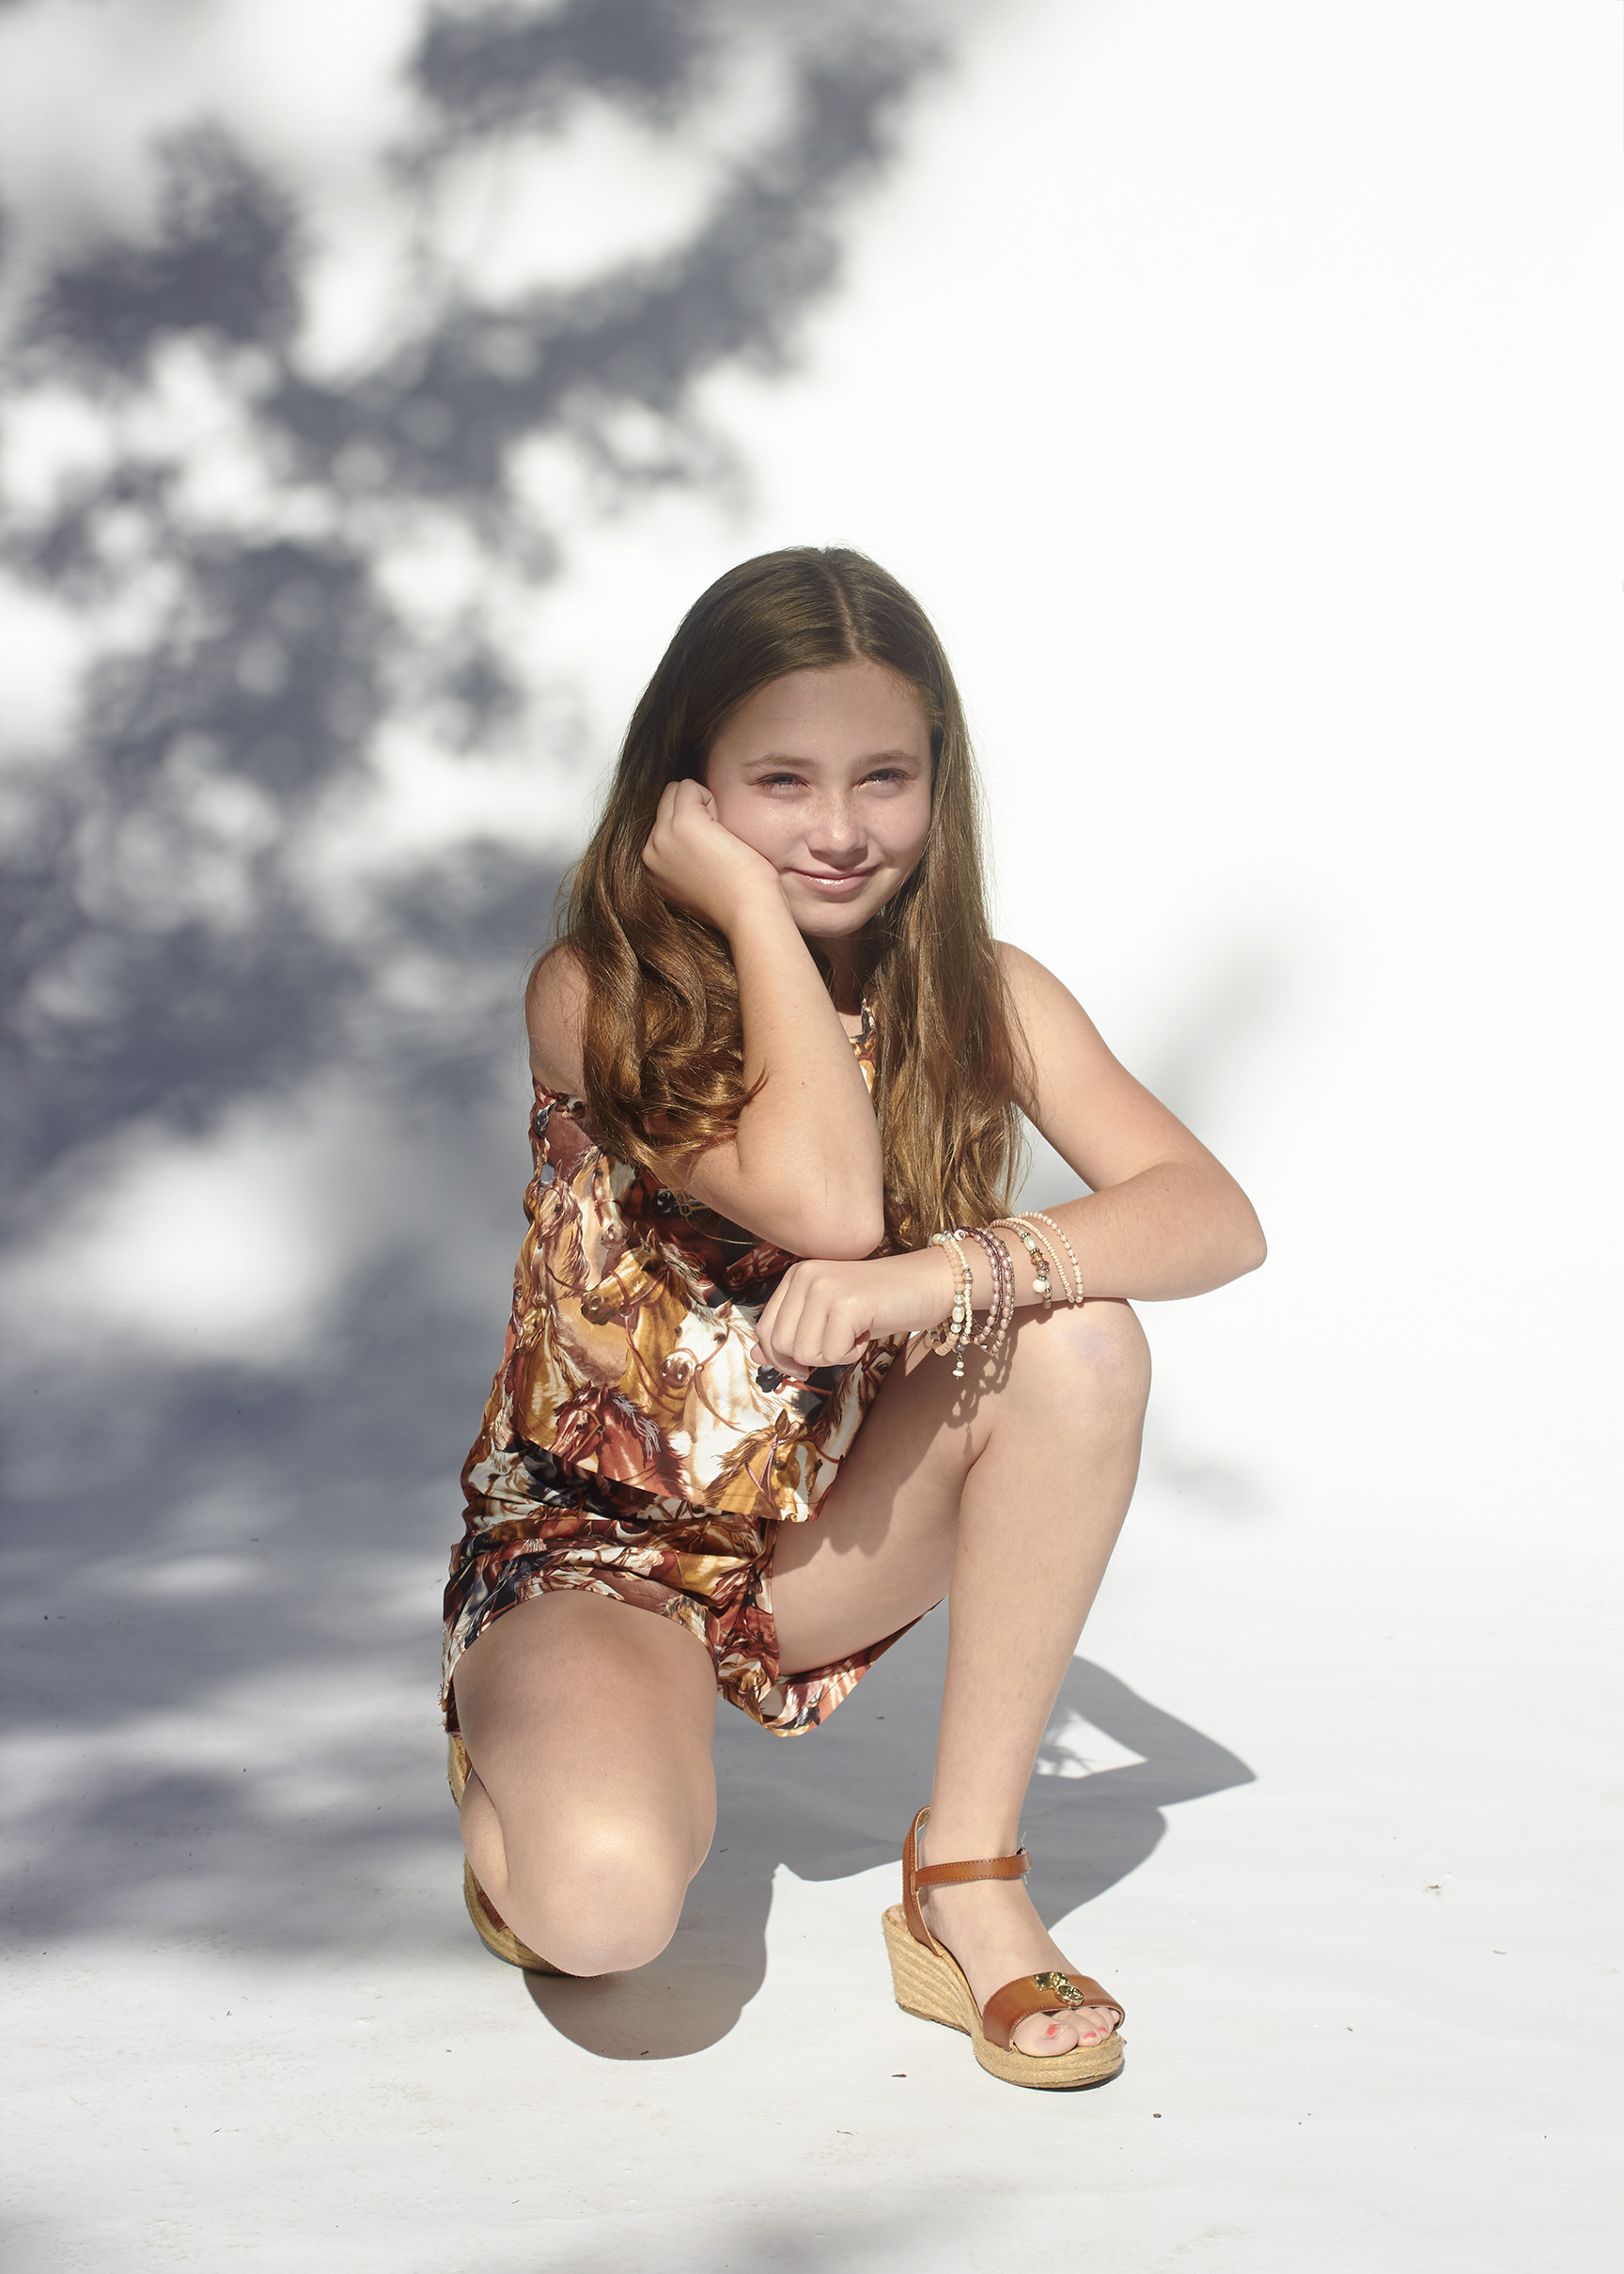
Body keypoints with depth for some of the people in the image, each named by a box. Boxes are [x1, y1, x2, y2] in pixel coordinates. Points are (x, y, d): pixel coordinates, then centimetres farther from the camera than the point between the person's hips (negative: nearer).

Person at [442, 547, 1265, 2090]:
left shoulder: (980, 996, -6)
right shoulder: (598, 992, -16)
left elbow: (1217, 1217, -21)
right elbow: (823, 1201, -31)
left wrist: (958, 1276, -37)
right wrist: (752, 905, -26)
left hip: (835, 1551, 4)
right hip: (595, 1548, -4)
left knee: (1080, 1341, -25)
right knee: (603, 1905, -33)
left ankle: (968, 1882, -12)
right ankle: (520, 1757, 7)